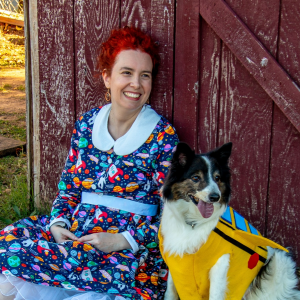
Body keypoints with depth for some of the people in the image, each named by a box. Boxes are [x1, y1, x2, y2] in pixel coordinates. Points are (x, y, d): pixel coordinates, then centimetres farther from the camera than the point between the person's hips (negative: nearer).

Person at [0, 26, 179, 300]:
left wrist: (123, 240, -17)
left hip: (133, 242, -5)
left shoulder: (163, 135, -6)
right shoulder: (86, 124, 8)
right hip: (76, 227, 6)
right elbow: (68, 187, 14)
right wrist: (58, 223, -6)